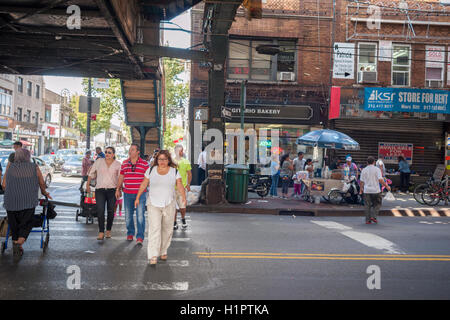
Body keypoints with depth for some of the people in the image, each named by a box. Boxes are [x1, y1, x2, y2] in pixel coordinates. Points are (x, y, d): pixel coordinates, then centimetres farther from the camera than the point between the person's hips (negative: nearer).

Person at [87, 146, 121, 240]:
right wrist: (88, 185, 13)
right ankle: (101, 232, -8)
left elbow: (120, 178, 4)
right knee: (100, 211, -11)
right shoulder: (99, 161, 5)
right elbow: (91, 173, 13)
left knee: (111, 211, 5)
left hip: (112, 190, 1)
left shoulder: (118, 164, 4)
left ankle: (108, 230, 21)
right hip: (100, 190, 0)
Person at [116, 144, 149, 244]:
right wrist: (118, 189, 17)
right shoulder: (124, 163, 9)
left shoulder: (144, 163, -2)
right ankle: (130, 233, 29)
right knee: (128, 215, 11)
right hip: (127, 193, 4)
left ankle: (140, 237, -3)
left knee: (140, 216, -8)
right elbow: (121, 177, 17)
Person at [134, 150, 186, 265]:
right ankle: (153, 256, -12)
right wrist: (137, 197, 10)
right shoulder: (151, 170, 5)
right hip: (153, 204, -1)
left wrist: (183, 196, -21)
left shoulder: (174, 172, 3)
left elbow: (180, 186, -4)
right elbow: (144, 184, 11)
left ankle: (163, 251, 26)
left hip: (169, 205, 1)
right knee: (154, 228, -12)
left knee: (167, 229, 8)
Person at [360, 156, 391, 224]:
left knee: (367, 206, 7)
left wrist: (361, 189, 20)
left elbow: (362, 181, 7)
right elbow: (380, 180, -14)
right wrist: (386, 186, -5)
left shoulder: (364, 170, 3)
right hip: (375, 190, -2)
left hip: (366, 190, 2)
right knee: (377, 204, 14)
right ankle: (373, 217, 1)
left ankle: (368, 220, 8)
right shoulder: (377, 169, -5)